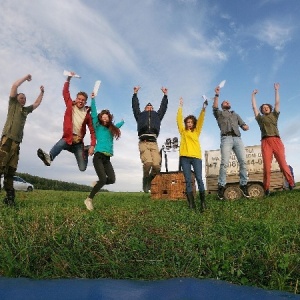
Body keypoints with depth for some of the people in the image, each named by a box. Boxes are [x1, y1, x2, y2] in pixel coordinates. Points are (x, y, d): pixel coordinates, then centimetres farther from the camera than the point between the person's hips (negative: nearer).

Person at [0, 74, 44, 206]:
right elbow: (14, 86, 5)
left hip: (17, 141, 6)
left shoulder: (26, 110, 26)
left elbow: (37, 103, 38)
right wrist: (26, 77, 13)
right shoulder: (13, 104, 12)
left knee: (11, 171, 4)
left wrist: (42, 92, 34)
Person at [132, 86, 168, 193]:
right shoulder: (140, 115, 30)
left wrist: (165, 94, 36)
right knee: (148, 162, -27)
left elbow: (163, 107, 33)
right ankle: (145, 179, 0)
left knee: (157, 166, -18)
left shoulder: (157, 115, 33)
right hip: (143, 142, -2)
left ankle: (150, 179, 11)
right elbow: (135, 106, 28)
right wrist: (135, 93, 30)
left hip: (154, 143, 2)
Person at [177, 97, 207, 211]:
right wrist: (180, 106, 9)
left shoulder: (196, 131, 17)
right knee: (188, 180, -2)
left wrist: (203, 108, -5)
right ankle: (191, 204, -1)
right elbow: (179, 119, 12)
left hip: (196, 156, 0)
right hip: (185, 157, 1)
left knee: (199, 178, -9)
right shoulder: (183, 131, 18)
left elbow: (201, 120, 7)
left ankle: (203, 202, -5)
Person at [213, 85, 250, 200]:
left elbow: (244, 126, 24)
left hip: (237, 138, 4)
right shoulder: (219, 113, 24)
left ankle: (243, 184, -4)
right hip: (226, 138, -3)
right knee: (224, 163, -17)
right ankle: (221, 186, -14)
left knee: (243, 161, -12)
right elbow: (214, 107, 1)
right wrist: (217, 95, -5)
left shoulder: (235, 114, 34)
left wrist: (245, 126, 0)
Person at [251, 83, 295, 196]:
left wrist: (276, 90, 31)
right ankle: (266, 189, -9)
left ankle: (292, 184, -1)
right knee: (266, 166, -9)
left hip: (276, 140, 1)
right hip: (265, 142, -1)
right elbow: (254, 107, 27)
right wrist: (253, 95, 34)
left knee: (283, 164, -7)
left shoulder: (274, 115, 26)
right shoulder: (260, 118, 24)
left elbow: (277, 103, 27)